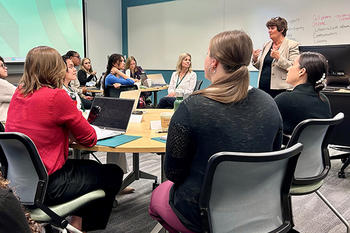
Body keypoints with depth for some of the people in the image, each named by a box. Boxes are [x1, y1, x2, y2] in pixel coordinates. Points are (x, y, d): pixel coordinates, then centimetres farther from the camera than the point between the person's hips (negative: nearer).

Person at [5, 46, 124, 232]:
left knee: (92, 166, 26)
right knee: (113, 174, 9)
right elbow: (90, 138, -12)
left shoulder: (18, 94, 4)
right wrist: (71, 131, 7)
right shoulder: (56, 96, -20)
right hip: (44, 187, -8)